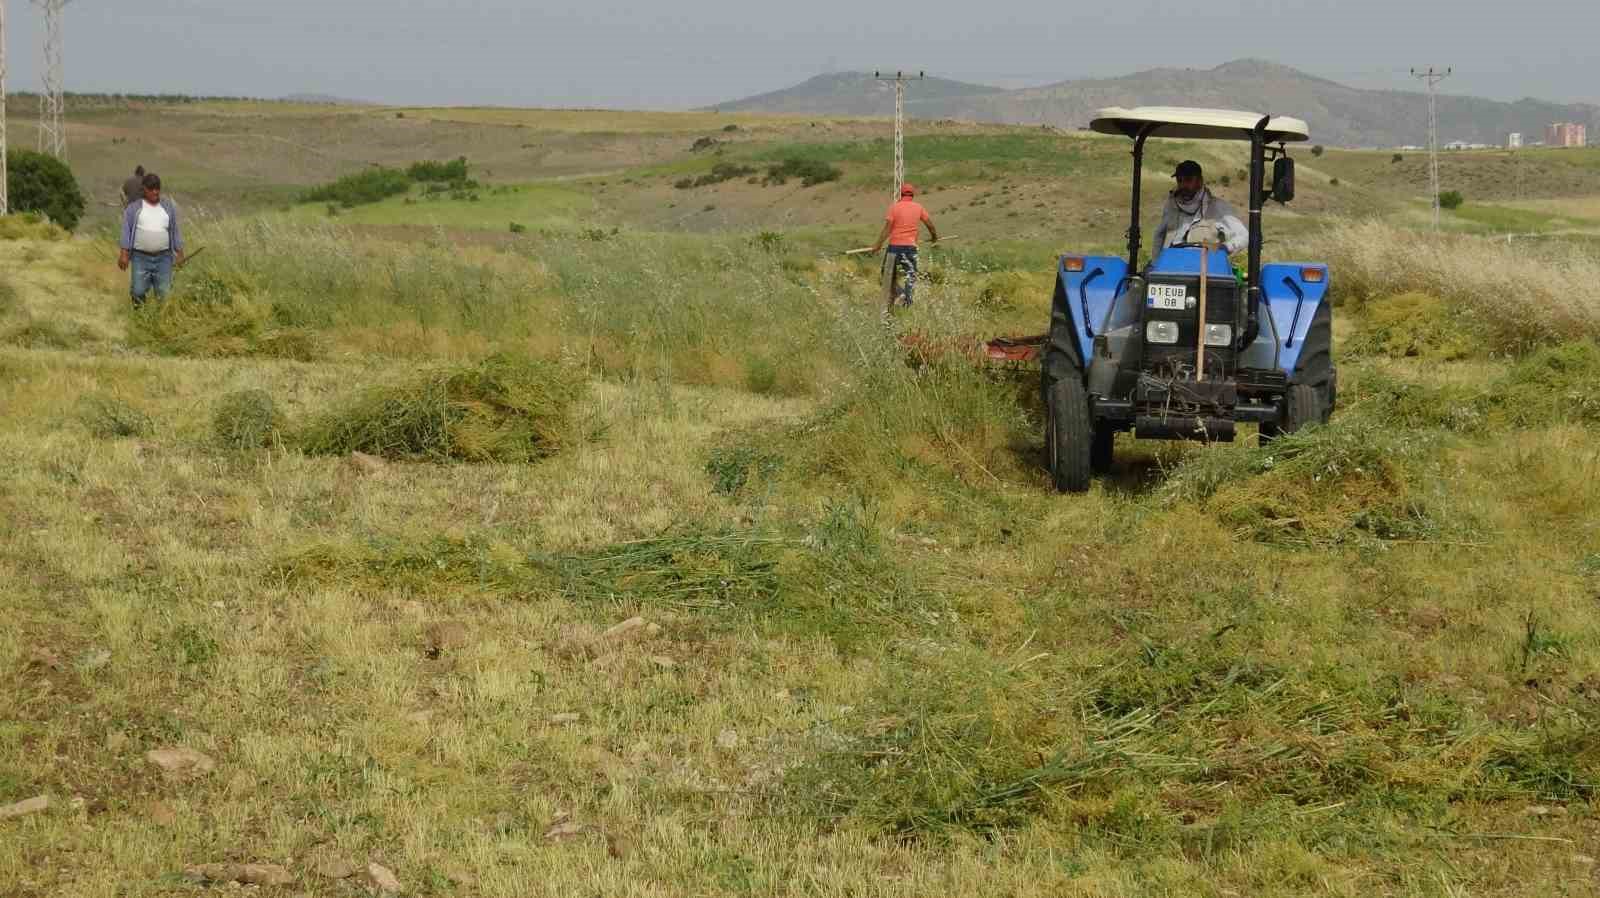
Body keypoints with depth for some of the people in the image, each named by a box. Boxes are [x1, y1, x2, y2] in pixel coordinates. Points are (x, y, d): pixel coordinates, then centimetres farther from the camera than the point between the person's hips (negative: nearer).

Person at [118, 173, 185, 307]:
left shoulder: (168, 207, 8)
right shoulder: (134, 207, 2)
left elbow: (175, 230, 11)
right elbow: (126, 230, -1)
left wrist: (179, 253, 6)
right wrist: (124, 254, -8)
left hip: (163, 257, 1)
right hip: (140, 257, -1)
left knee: (164, 294, -2)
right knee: (139, 291, -5)